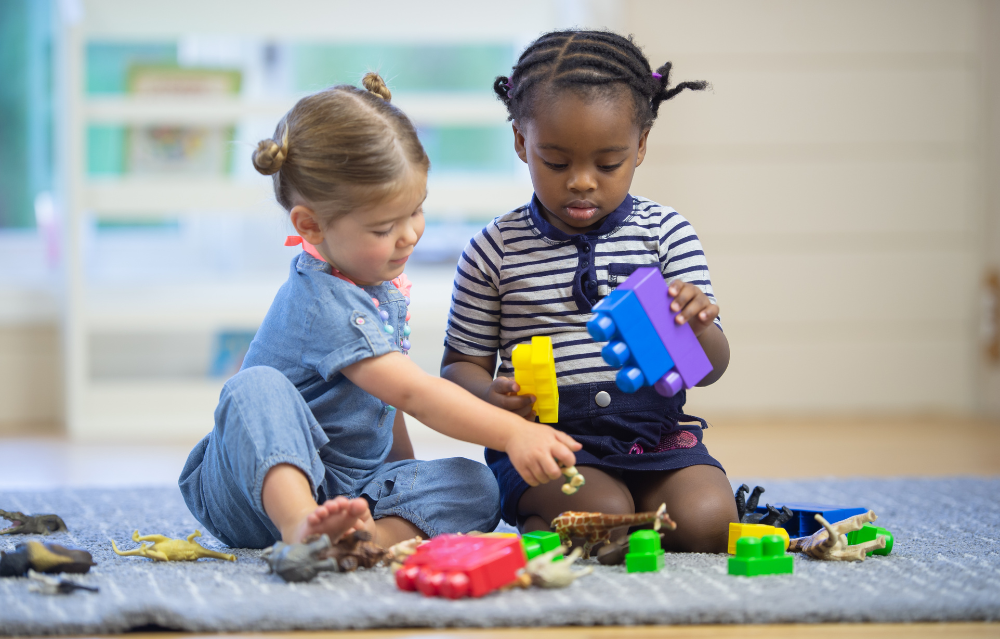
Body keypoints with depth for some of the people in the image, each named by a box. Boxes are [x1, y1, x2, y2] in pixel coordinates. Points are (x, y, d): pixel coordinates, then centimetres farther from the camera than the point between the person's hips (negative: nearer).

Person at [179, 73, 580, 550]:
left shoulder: (378, 279, 8)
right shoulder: (323, 304, -22)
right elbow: (414, 393, -30)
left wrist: (407, 472, 18)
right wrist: (512, 433, -36)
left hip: (350, 491, 8)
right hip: (265, 482, -8)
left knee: (475, 485, -14)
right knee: (258, 388, -36)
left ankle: (376, 535, -43)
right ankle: (302, 529, -58)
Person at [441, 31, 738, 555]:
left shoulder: (666, 233, 4)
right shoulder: (495, 250, 2)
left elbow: (710, 370, 2)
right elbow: (460, 366, 8)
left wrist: (696, 327, -23)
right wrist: (493, 395, -16)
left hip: (654, 434, 3)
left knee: (706, 521, -22)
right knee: (605, 514, -31)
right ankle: (537, 526, 1)